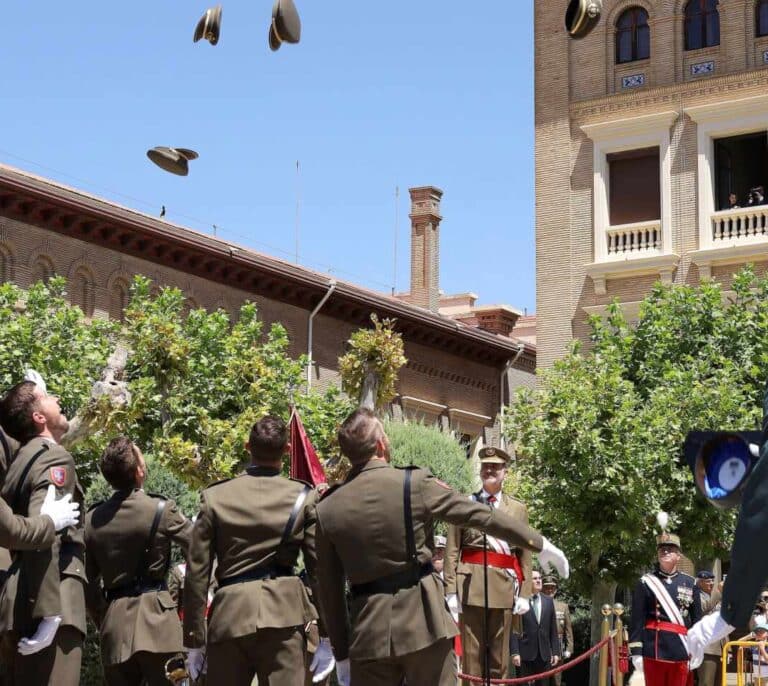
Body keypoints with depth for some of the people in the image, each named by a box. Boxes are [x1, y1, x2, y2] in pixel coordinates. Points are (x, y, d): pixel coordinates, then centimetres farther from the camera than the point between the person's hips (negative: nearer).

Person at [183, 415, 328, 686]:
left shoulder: (214, 496, 2)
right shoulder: (304, 497, 1)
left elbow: (197, 572, 2)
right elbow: (319, 567, 0)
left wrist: (194, 640, 8)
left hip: (228, 615, 1)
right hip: (283, 612, -1)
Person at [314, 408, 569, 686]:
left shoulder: (326, 509, 1)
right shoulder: (415, 483, -6)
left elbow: (329, 590, 6)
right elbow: (481, 515, 1)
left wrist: (341, 653, 14)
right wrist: (540, 544, 12)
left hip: (368, 633, 2)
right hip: (423, 622, -2)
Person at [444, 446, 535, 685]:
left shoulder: (518, 509, 13)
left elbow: (525, 555, 10)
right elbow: (452, 550, 2)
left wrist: (524, 592, 1)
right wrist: (451, 590, -7)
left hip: (504, 587, 2)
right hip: (471, 585, -2)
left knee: (499, 656, 6)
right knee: (471, 653, -2)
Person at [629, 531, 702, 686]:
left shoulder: (690, 583, 9)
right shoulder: (646, 582, 1)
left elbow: (697, 619, 10)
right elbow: (637, 619, -2)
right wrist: (636, 651, -7)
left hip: (680, 650, 2)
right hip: (654, 649, -2)